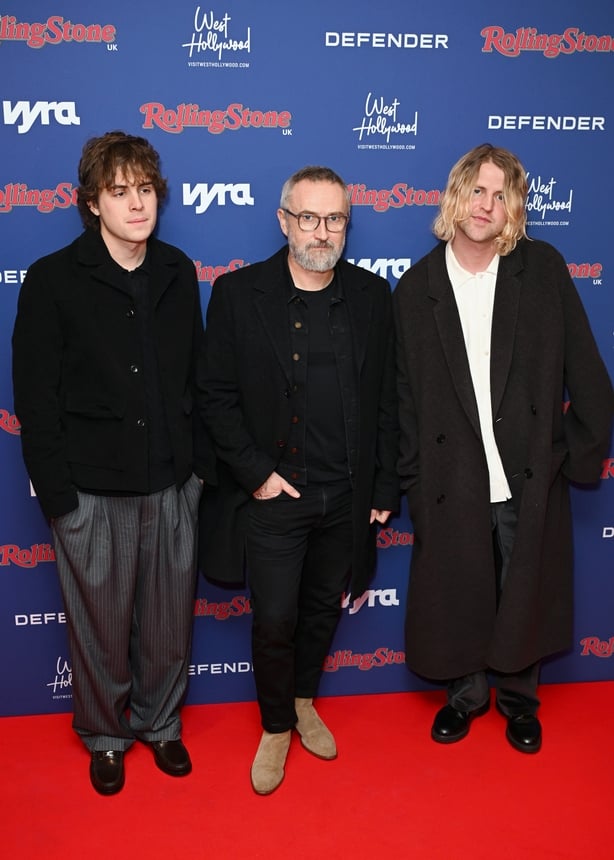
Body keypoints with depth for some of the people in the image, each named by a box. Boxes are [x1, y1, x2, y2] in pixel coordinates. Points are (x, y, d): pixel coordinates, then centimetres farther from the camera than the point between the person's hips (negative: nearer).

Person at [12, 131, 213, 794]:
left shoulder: (177, 273, 6)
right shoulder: (54, 280, -7)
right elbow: (34, 397, -6)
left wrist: (200, 459, 6)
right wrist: (56, 492, -9)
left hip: (173, 483, 4)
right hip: (93, 490, -3)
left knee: (169, 618, 14)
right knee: (101, 623, 10)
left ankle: (160, 723, 40)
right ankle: (105, 735, 36)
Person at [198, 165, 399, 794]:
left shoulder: (372, 295, 2)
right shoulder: (237, 293, -6)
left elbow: (386, 400, 5)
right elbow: (217, 395, -5)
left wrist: (385, 488, 3)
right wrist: (254, 473, -11)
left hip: (347, 497, 3)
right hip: (273, 495, -3)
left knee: (323, 608, 18)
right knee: (274, 620, 4)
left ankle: (303, 701, 43)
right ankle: (275, 727, 29)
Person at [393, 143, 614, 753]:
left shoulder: (543, 269, -3)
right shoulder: (416, 287, -1)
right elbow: (404, 393, 0)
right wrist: (409, 479, 0)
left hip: (531, 479, 0)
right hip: (452, 484, 0)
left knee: (524, 599, 15)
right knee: (457, 598, 14)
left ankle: (518, 697, 41)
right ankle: (465, 693, 41)